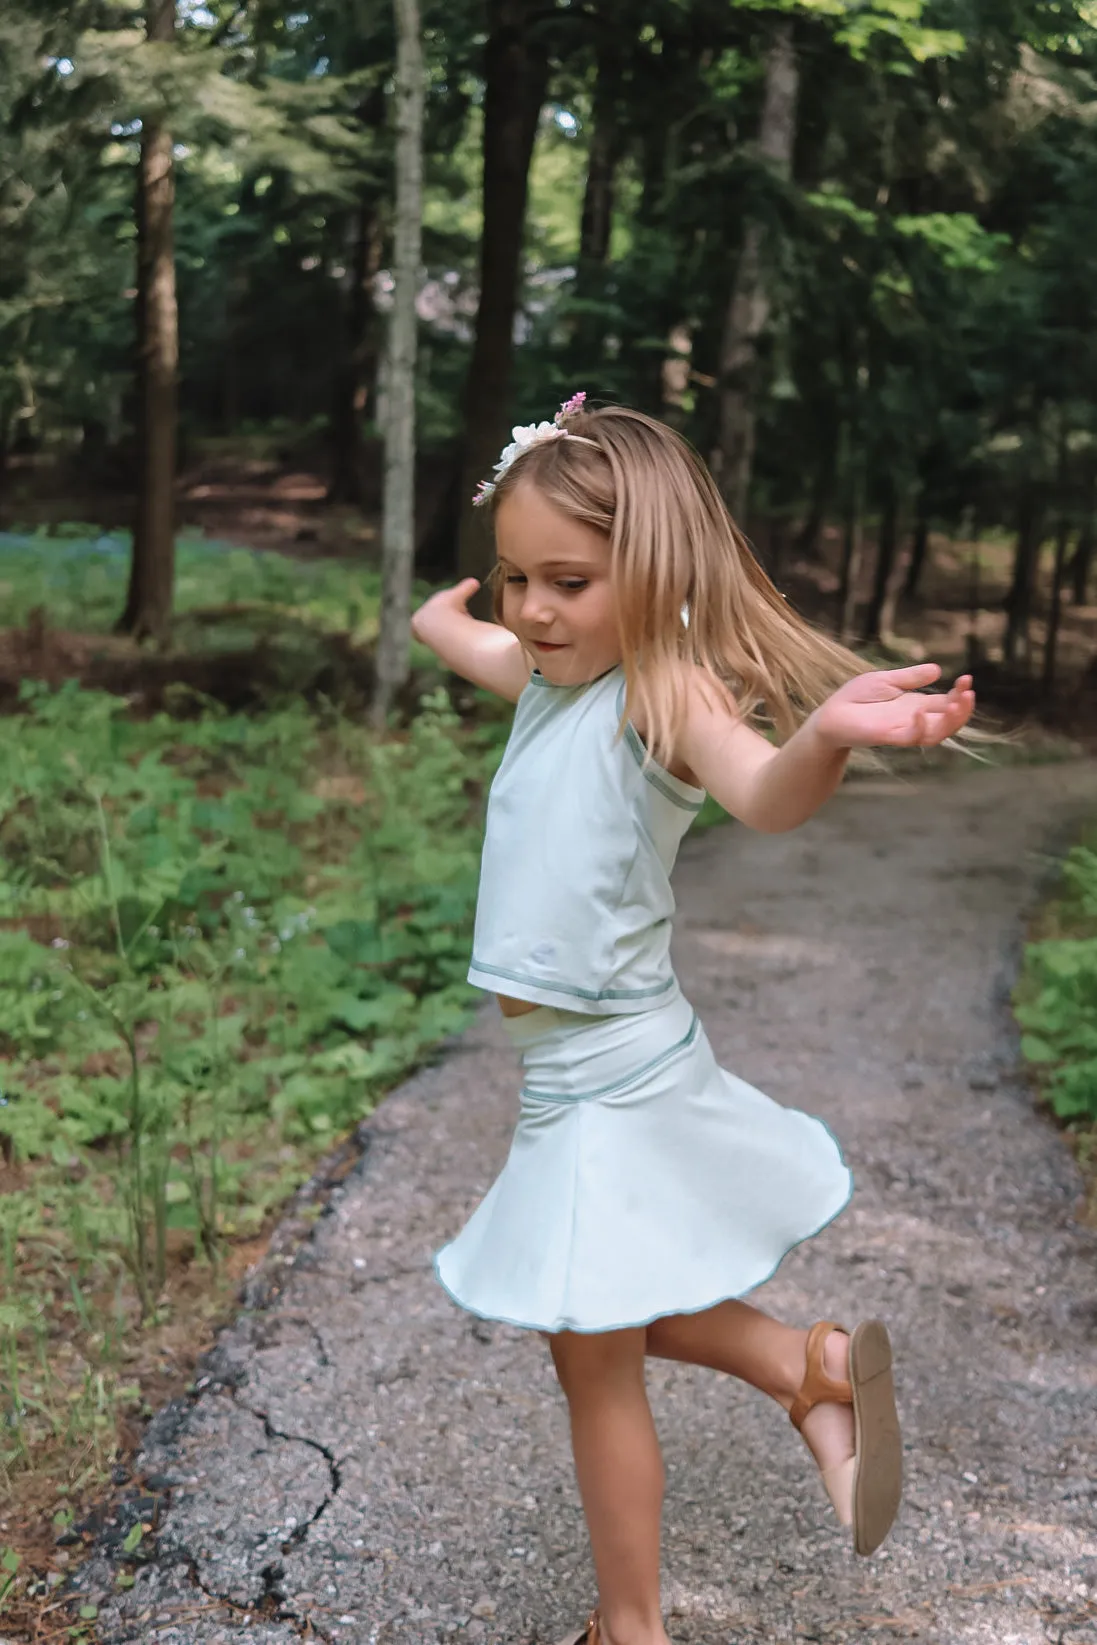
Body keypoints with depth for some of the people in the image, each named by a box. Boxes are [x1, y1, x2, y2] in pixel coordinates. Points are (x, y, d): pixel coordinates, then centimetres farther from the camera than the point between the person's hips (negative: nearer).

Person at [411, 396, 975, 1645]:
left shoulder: (664, 690, -22)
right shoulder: (547, 674, 3)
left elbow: (763, 794, -46)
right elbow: (436, 622, 25)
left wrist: (827, 736, -62)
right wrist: (496, 569, 17)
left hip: (612, 1074, -9)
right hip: (569, 1068, 9)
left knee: (592, 1359, 6)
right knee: (606, 1320, 26)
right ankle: (815, 1369, 31)